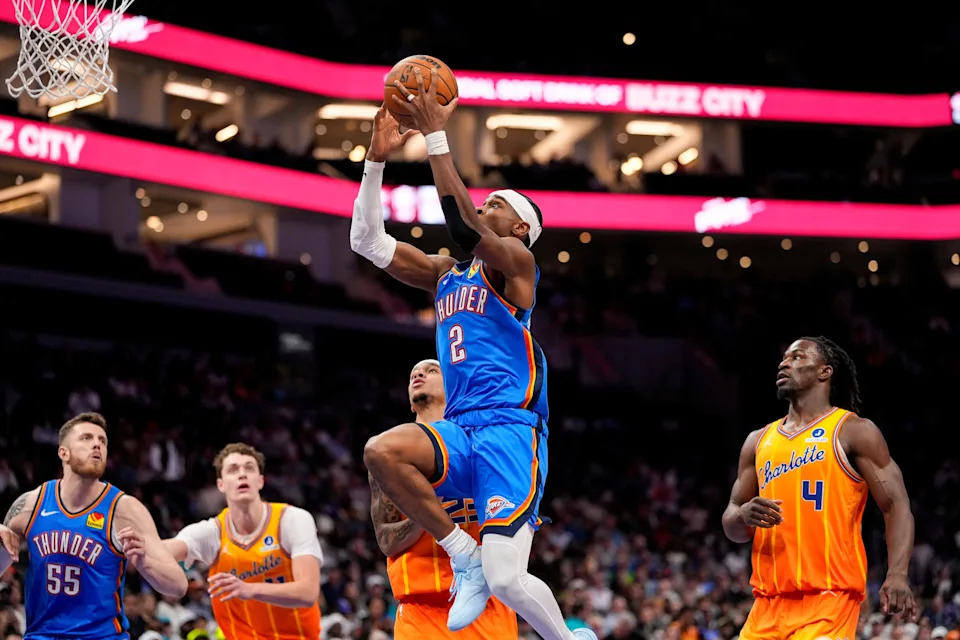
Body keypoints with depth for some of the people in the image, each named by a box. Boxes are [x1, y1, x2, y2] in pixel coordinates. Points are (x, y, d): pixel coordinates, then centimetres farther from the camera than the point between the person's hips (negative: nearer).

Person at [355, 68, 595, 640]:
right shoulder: (446, 273, 21)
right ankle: (464, 556, -9)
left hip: (510, 429, -7)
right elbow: (368, 241, 16)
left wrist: (436, 137, -18)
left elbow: (462, 224, -18)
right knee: (381, 452, -26)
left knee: (506, 579, -17)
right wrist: (378, 159, 6)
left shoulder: (516, 261, 0)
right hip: (460, 432, 7)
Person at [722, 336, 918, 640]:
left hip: (828, 600, -6)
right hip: (769, 602, 6)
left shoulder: (853, 431, 2)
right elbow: (731, 528, 19)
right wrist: (744, 515, -7)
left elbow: (896, 505, -6)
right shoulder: (759, 441, 17)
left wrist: (897, 575, -22)